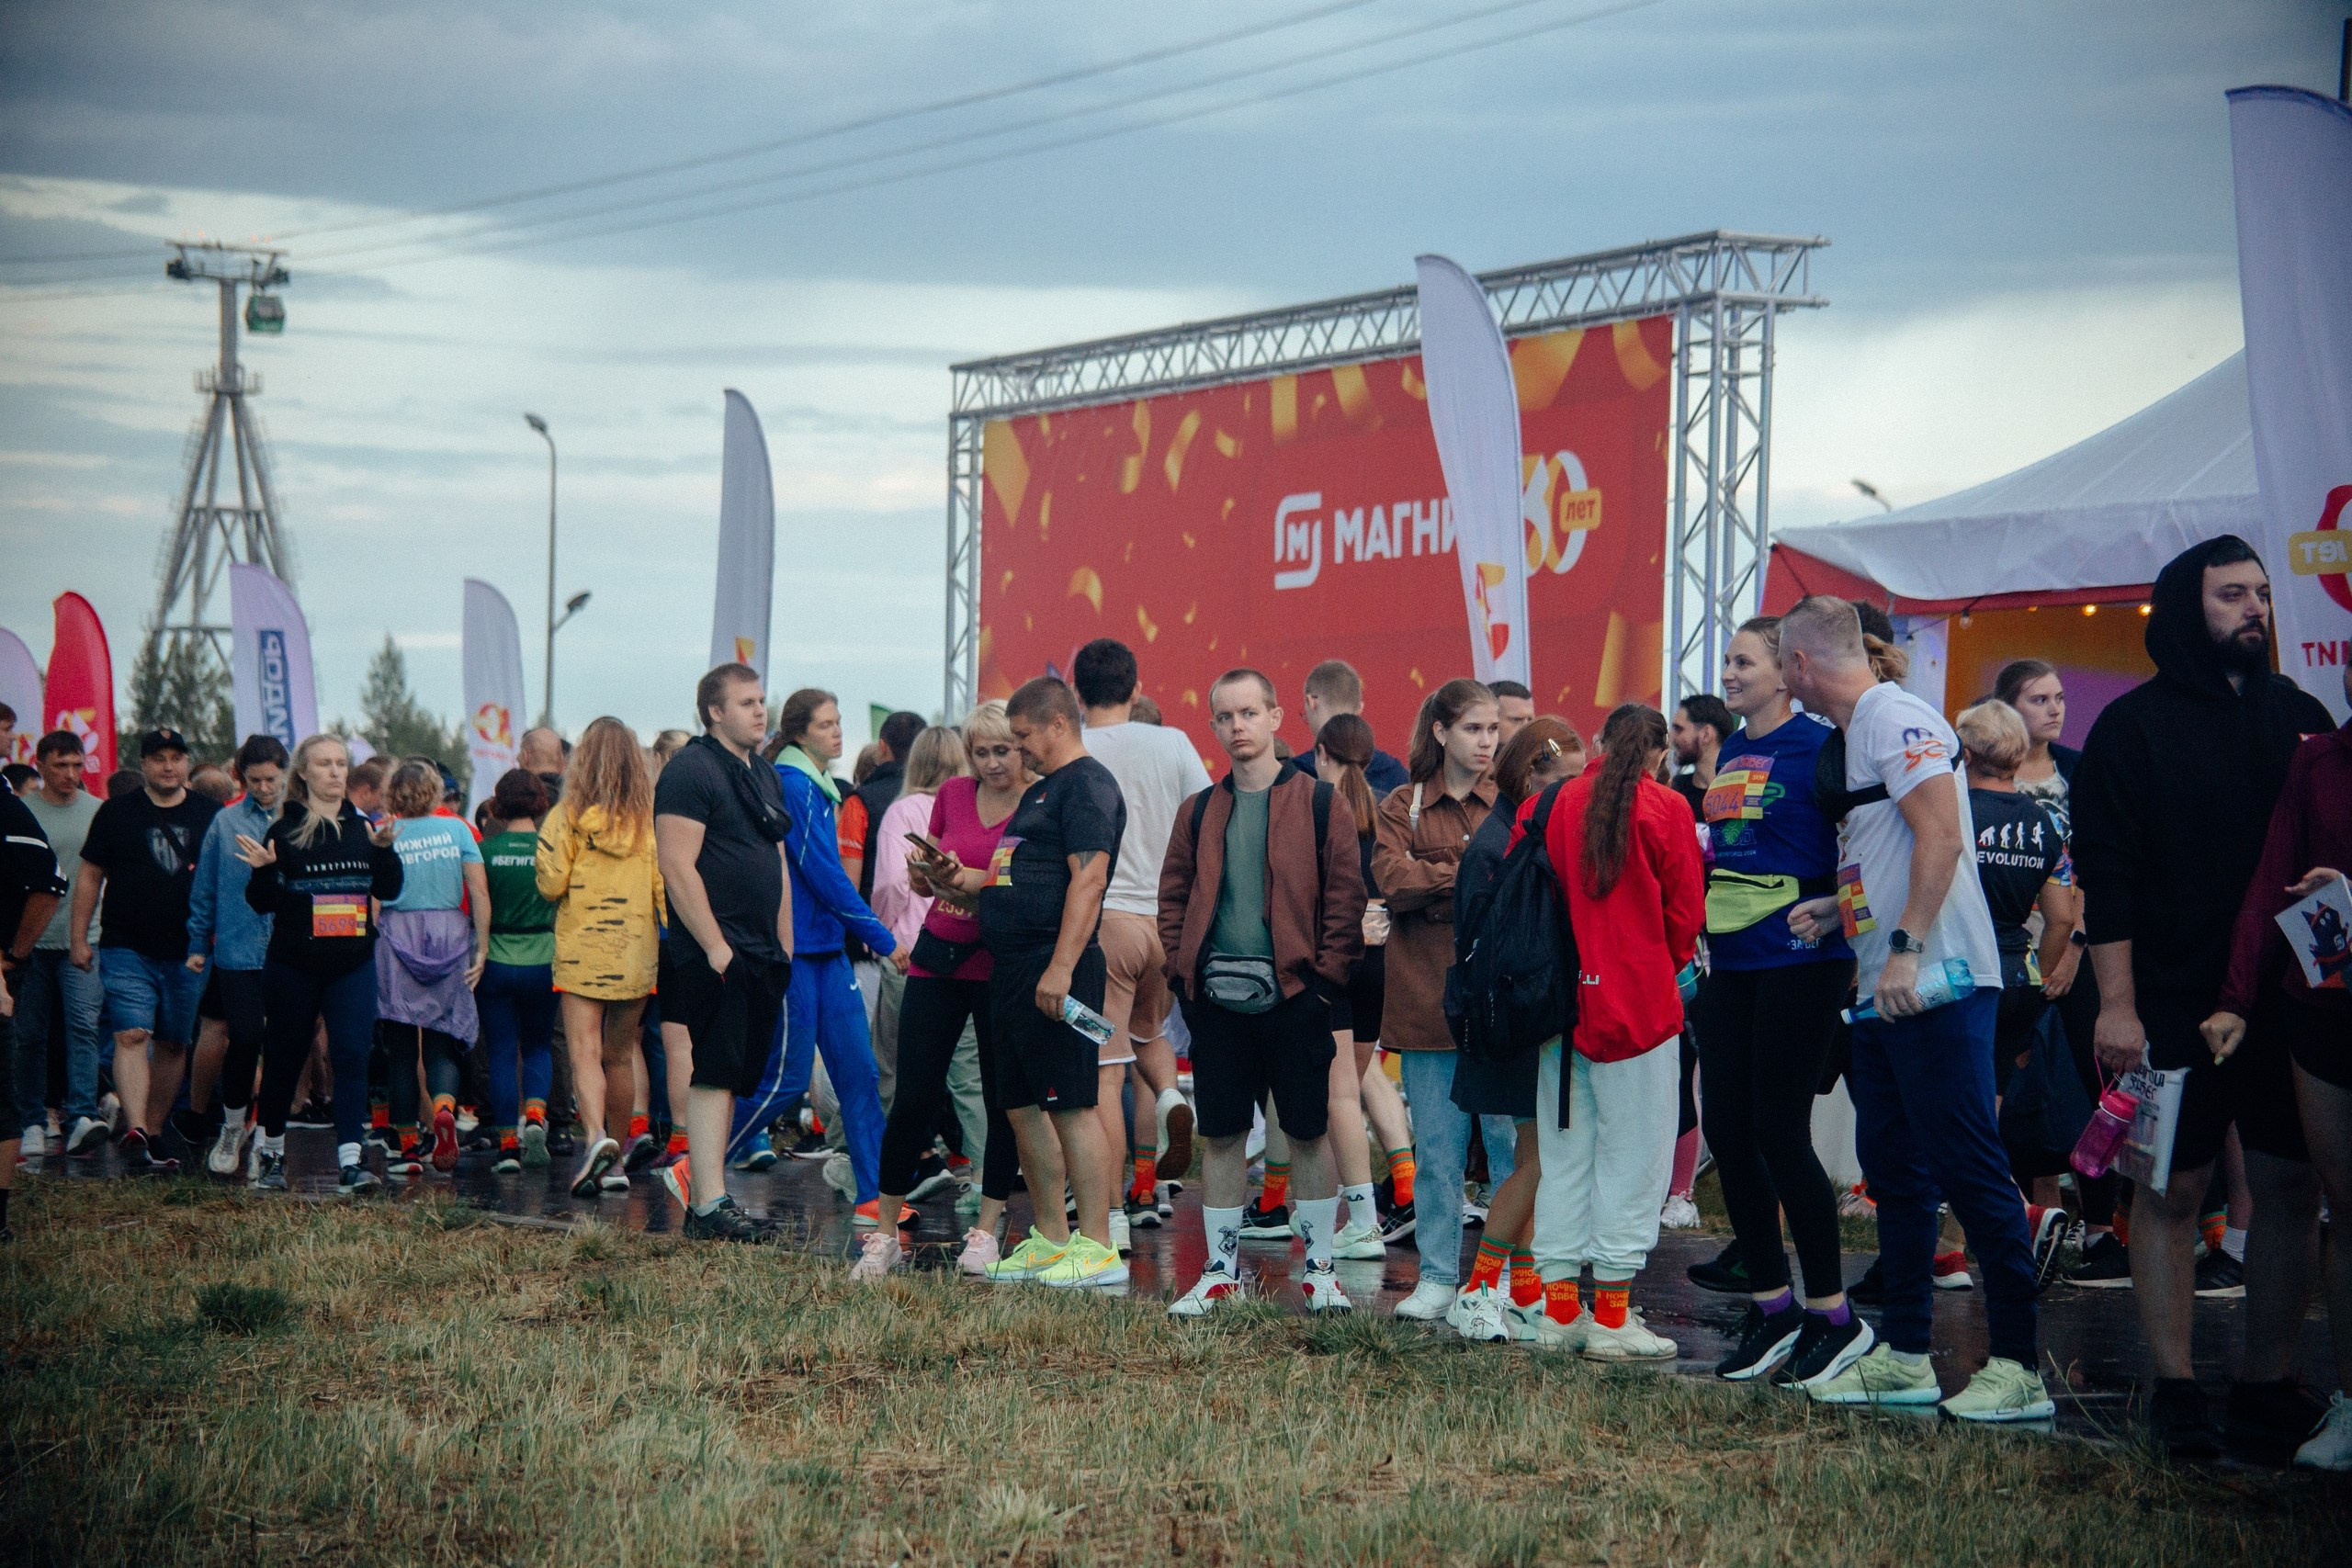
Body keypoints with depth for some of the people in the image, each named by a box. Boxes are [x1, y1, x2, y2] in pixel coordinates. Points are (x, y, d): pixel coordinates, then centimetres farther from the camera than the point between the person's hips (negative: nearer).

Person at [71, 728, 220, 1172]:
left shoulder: (210, 815, 7)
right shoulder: (117, 812, 4)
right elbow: (90, 876, 7)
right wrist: (79, 938, 3)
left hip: (189, 953, 2)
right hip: (127, 950, -2)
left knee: (173, 1045, 8)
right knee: (131, 1036, -16)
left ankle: (152, 1133, 19)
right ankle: (135, 1133, -26)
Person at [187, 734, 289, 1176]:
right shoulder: (225, 823, 5)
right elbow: (205, 888, 10)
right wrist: (198, 944, 9)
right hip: (238, 951, 0)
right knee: (244, 1038, -8)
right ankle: (232, 1130, 10)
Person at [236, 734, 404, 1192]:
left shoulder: (362, 828, 8)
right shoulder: (284, 830, -3)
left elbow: (389, 890, 3)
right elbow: (263, 902, -4)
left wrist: (384, 849, -13)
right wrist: (263, 871, -23)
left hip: (353, 965, 2)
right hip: (293, 965, -2)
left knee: (352, 1054, -12)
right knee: (284, 1057, 9)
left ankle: (350, 1162, -16)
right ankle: (270, 1150, 31)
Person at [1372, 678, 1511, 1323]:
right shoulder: (1402, 807, 10)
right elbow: (1393, 878, -6)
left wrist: (1437, 880, -17)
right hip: (1427, 997, 1)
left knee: (1510, 1142, -1)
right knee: (1436, 1148, 7)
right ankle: (1438, 1280, 14)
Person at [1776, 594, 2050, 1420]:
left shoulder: (1896, 720, -11)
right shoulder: (1859, 731, 18)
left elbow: (1943, 837, -21)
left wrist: (1905, 948, -25)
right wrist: (1839, 908, 26)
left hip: (1934, 987, -11)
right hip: (1885, 993, 11)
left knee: (1970, 1168, -10)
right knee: (1894, 1170, 13)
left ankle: (2017, 1366, -8)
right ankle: (1903, 1357, 20)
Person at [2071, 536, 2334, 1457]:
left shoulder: (2299, 716, 11)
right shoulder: (2134, 726, -1)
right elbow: (2104, 876, -5)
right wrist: (2116, 1003, -12)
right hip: (2178, 1002, -4)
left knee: (2293, 1190, 5)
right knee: (2172, 1191, 1)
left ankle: (2268, 1383, 14)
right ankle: (2174, 1387, 8)